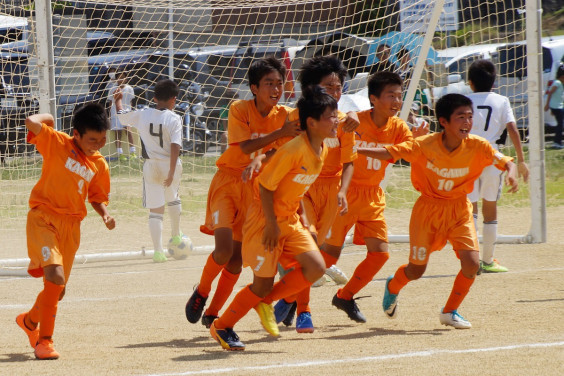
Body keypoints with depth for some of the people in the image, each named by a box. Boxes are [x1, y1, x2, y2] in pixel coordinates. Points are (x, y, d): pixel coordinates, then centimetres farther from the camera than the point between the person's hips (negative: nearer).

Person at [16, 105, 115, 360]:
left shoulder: (99, 165, 9)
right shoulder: (57, 143, -6)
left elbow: (97, 197, 19)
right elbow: (32, 122, -20)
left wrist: (105, 214, 0)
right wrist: (47, 118, 0)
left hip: (71, 226, 6)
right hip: (43, 219, -6)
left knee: (58, 288, 11)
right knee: (55, 275, -23)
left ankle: (30, 320, 41)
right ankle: (44, 341, -14)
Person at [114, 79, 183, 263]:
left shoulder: (143, 115, -2)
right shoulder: (174, 119, -11)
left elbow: (121, 116, 15)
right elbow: (175, 146, -19)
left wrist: (118, 100, 35)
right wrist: (172, 172, -19)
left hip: (151, 166, 1)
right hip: (169, 165, -1)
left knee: (155, 210, 1)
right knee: (173, 198, 29)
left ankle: (158, 250, -7)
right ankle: (176, 235, 42)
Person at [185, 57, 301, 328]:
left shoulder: (285, 116, -3)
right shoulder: (239, 109, -12)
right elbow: (246, 146, -25)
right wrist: (280, 133, -35)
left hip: (257, 188, 4)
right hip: (228, 182, -4)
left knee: (237, 258, 4)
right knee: (224, 249, -19)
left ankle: (212, 314, 20)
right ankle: (201, 293, 9)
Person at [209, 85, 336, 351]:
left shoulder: (323, 150, 2)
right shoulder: (293, 151, -26)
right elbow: (265, 184, -22)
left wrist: (301, 214, 9)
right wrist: (271, 223, -21)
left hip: (290, 219, 8)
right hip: (266, 219, -8)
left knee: (316, 268, -6)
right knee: (263, 283, -2)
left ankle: (266, 302, 12)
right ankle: (221, 327, 18)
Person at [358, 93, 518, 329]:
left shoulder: (477, 146, -15)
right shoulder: (425, 145, -20)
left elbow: (506, 162, -12)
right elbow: (388, 153, -20)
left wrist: (511, 173, -36)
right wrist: (355, 150, -33)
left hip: (459, 210, 2)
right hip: (428, 209, -2)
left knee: (472, 263, -16)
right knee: (416, 270, 5)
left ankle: (450, 312, 9)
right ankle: (392, 287, 44)